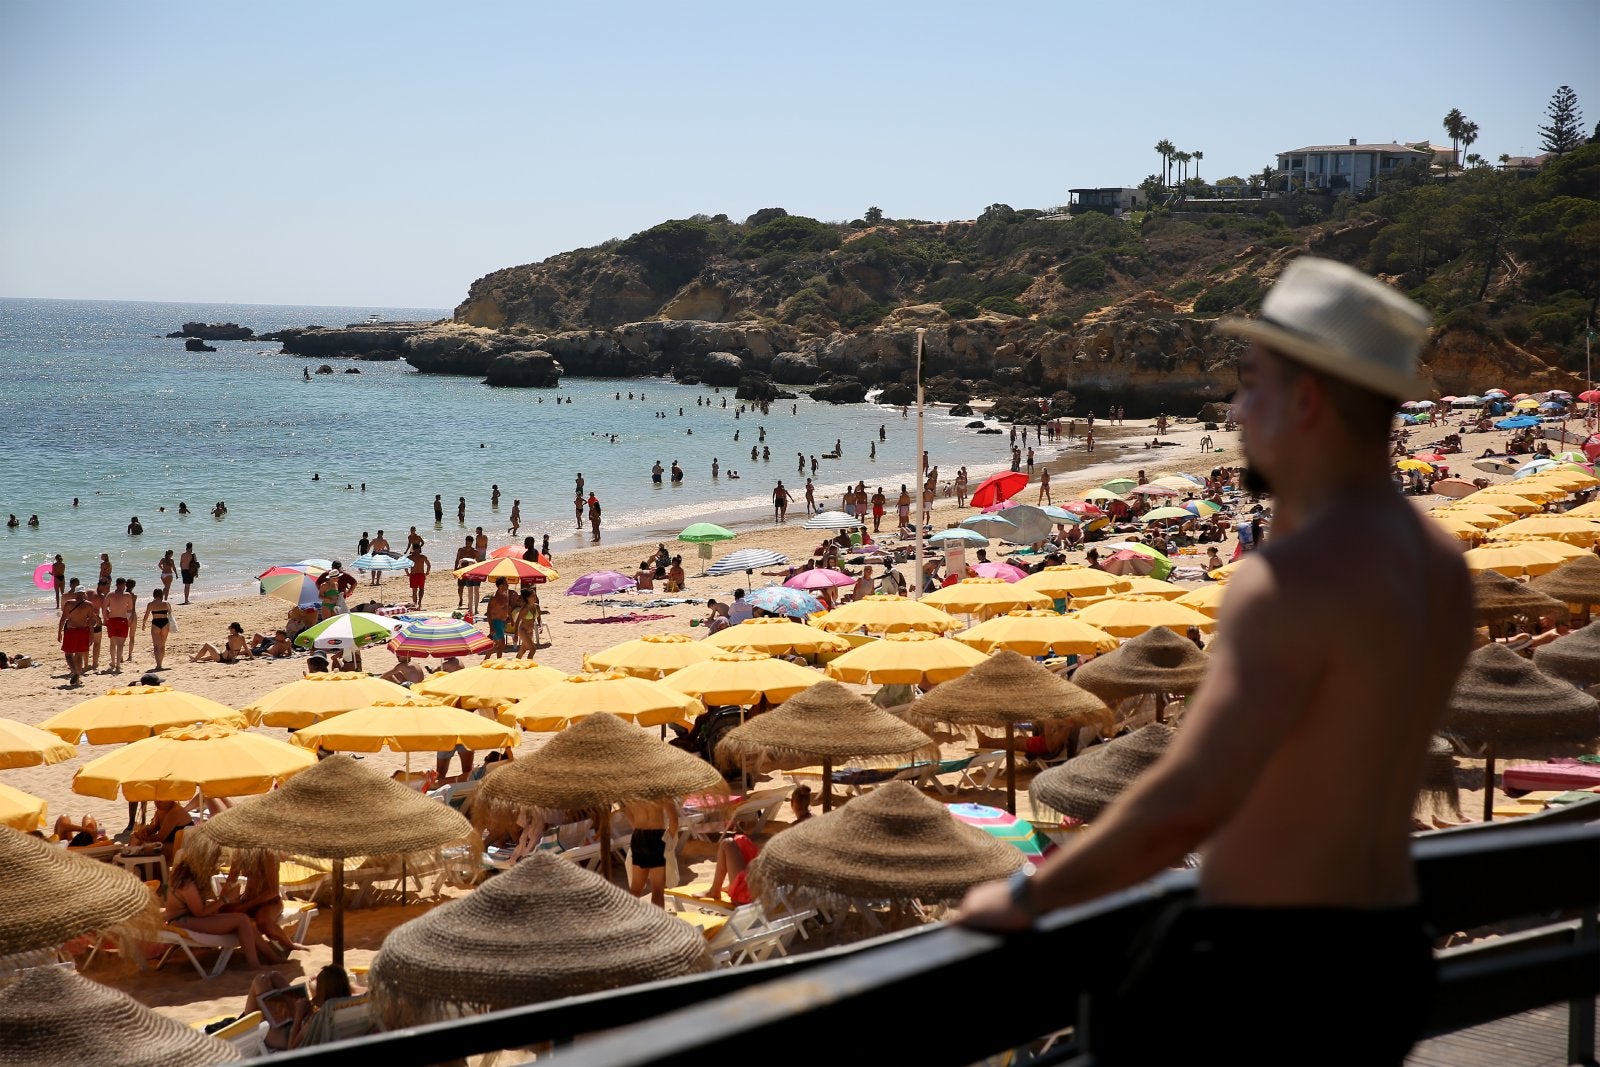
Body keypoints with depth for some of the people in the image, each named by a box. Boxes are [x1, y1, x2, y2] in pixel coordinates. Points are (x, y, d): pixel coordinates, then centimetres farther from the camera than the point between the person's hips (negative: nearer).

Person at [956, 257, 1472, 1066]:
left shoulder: (1293, 579, -22)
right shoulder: (1439, 565, 6)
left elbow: (1188, 801, -30)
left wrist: (1028, 895, -19)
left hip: (1267, 969, -9)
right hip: (1390, 958, 9)